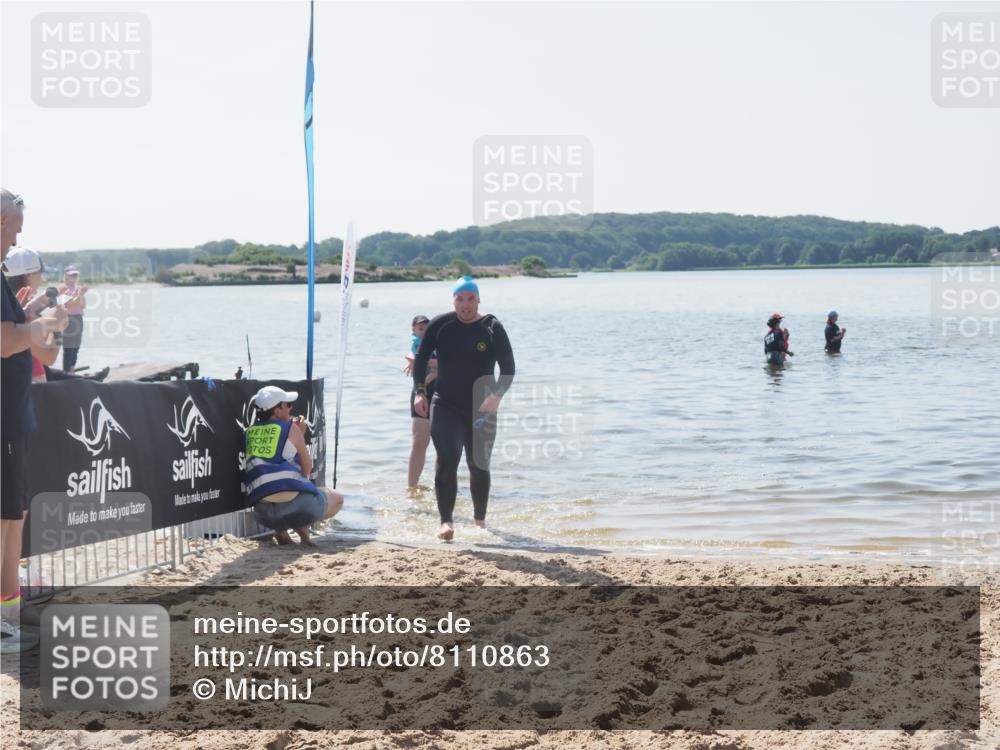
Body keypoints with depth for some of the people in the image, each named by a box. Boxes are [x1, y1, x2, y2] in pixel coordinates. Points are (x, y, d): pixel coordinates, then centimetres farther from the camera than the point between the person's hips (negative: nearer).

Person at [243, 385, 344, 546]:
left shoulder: (250, 431, 15)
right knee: (337, 499, 25)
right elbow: (307, 469, 11)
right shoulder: (291, 429, 1)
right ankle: (302, 526, 0)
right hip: (295, 505, -4)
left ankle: (281, 530, 11)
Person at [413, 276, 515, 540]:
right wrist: (420, 392, -6)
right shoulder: (440, 325, -1)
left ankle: (479, 519, 28)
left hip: (481, 409, 1)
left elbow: (508, 368, -6)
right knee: (446, 460, -17)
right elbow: (421, 358, 7)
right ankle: (446, 521, -16)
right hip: (445, 406, 0)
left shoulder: (492, 328, -4)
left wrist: (497, 395, -23)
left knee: (479, 465, 9)